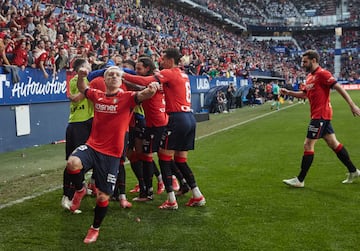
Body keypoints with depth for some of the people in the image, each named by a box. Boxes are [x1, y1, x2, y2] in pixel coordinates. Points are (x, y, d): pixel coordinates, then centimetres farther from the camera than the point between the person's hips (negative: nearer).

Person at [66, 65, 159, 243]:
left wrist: (151, 89, -48)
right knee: (72, 163, -31)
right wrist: (81, 76, 3)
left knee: (103, 197, 4)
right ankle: (80, 190, 3)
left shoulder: (127, 97, -6)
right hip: (92, 146, 2)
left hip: (111, 155, -2)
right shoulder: (97, 95, 6)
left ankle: (95, 229, 32)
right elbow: (82, 88, 24)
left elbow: (143, 95, -24)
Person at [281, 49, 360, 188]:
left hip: (320, 116, -9)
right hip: (319, 115, 9)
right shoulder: (310, 76, 14)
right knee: (333, 143, 14)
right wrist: (288, 92, 15)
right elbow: (304, 94, 25)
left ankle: (300, 180, 0)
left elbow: (339, 88, -18)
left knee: (308, 145, -6)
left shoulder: (322, 73, -14)